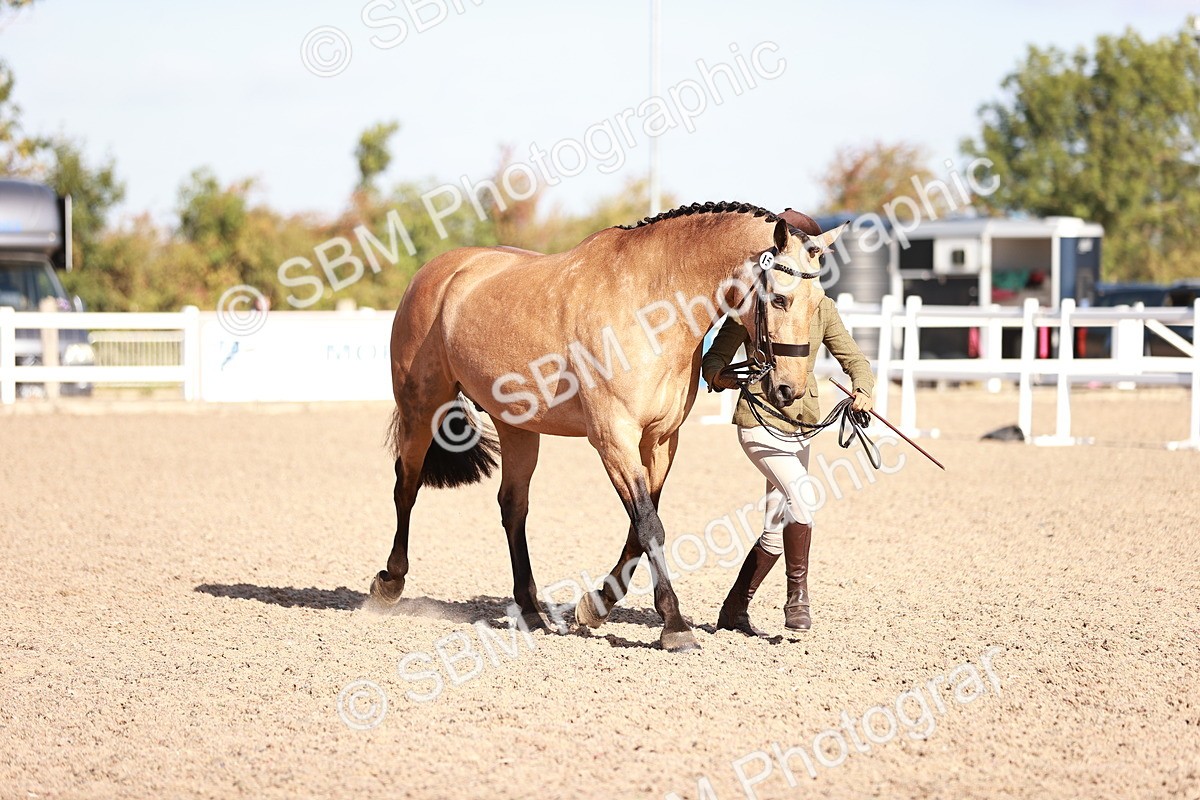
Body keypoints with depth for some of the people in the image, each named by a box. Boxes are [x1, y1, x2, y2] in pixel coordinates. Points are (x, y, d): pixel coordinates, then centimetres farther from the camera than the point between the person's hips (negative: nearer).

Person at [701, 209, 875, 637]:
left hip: (799, 425, 6)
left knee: (778, 529, 10)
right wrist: (720, 376, -26)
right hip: (759, 422, -6)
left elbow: (853, 358, 5)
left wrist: (863, 389, -15)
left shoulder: (822, 309, 6)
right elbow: (713, 359, -4)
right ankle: (798, 598, -12)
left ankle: (733, 610, 23)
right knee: (799, 505, -25)